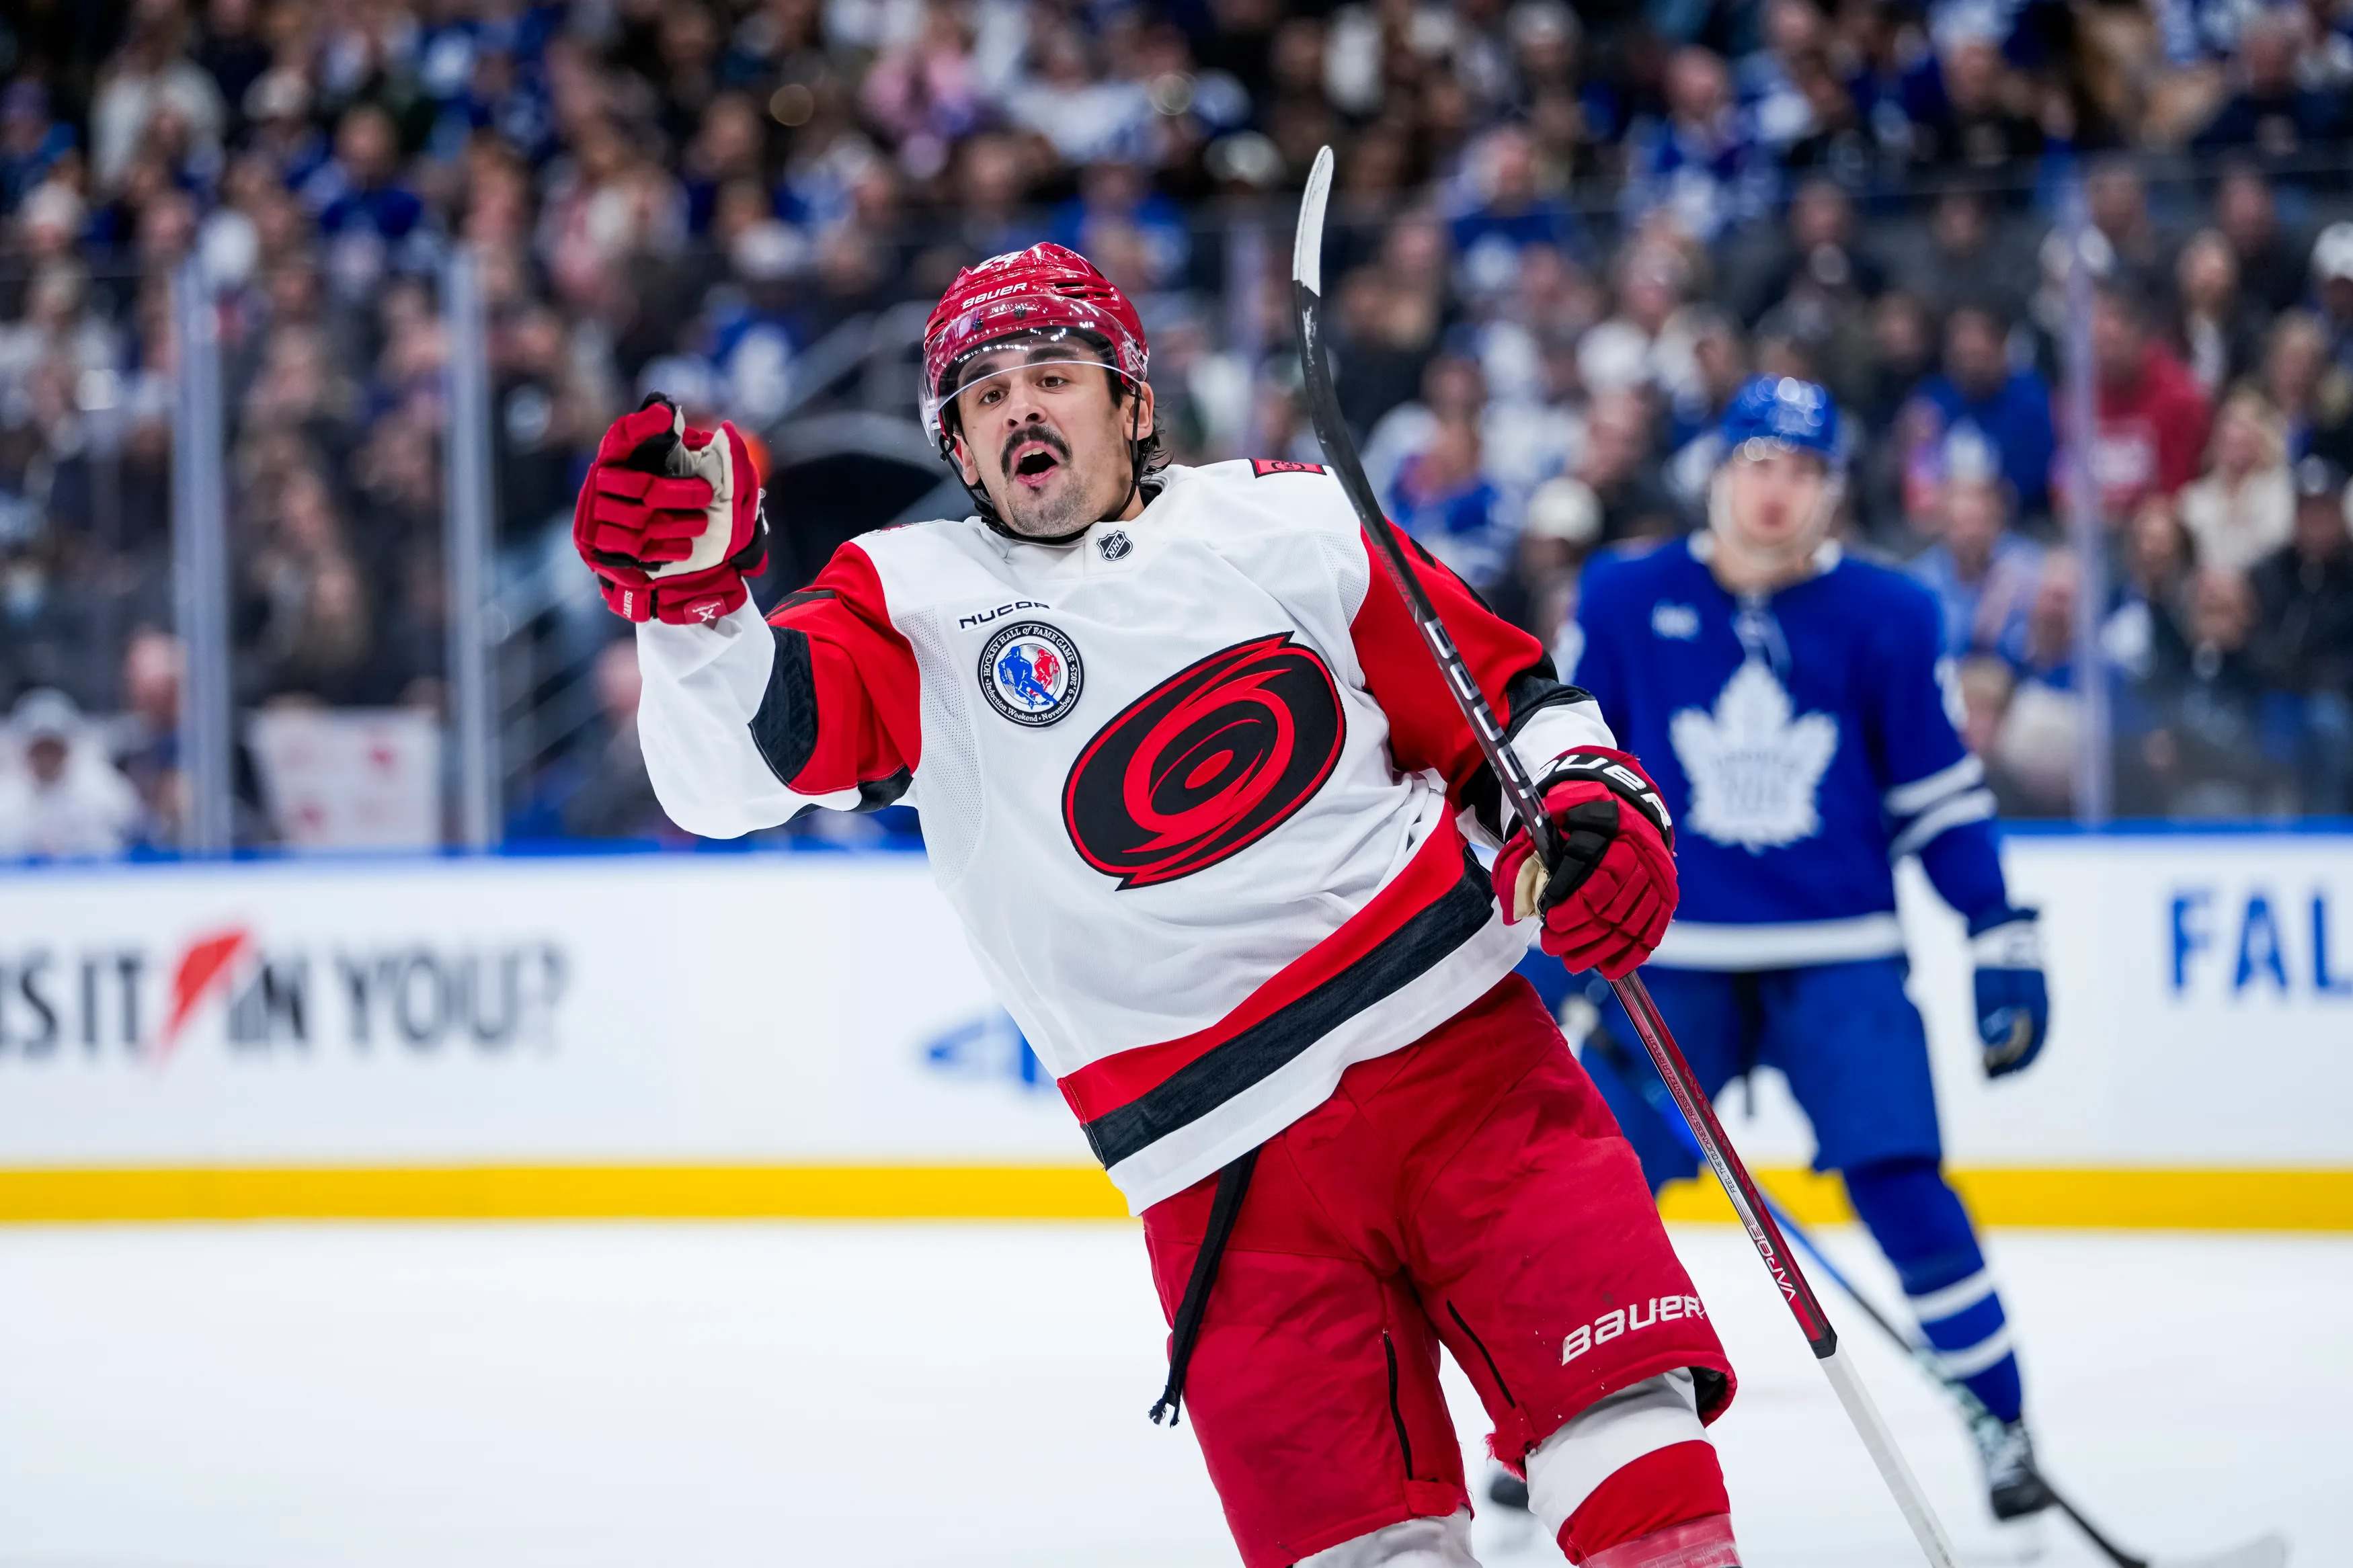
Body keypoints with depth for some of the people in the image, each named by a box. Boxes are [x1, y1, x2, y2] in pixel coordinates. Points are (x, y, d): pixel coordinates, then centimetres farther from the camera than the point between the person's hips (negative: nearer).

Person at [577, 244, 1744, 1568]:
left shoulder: (1290, 521, 9)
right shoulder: (915, 604, 5)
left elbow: (1496, 692, 17)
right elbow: (735, 760, -11)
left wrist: (1590, 801, -2)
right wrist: (692, 598, -30)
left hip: (1451, 1029, 1)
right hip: (1226, 1157, -1)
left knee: (1615, 1383, -12)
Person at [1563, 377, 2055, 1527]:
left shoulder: (1886, 619, -1)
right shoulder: (1624, 602, -1)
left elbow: (1942, 798, 6)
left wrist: (2005, 945, 3)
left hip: (1839, 963, -1)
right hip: (1669, 959, 1)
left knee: (1900, 1184, -13)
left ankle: (1999, 1423, -1)